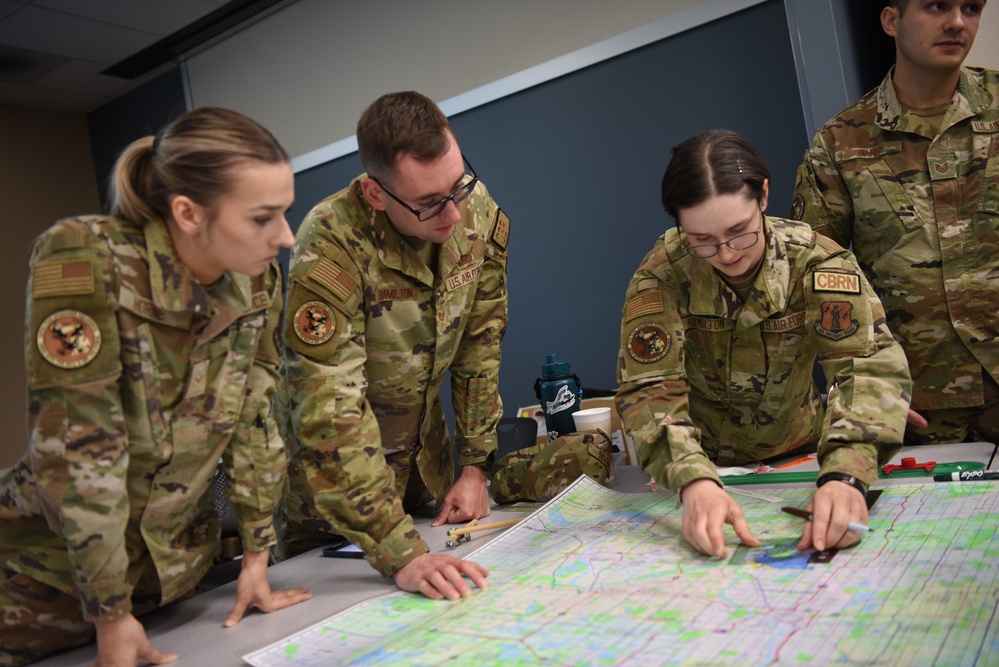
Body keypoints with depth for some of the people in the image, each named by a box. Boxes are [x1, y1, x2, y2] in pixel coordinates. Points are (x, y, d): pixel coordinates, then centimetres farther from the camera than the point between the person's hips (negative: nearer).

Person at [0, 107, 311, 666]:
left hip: (182, 559, 4)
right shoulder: (85, 260, -27)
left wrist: (257, 556, -2)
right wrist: (110, 616, -21)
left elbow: (255, 416, -3)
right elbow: (77, 447, -26)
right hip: (53, 567, -4)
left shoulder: (258, 279, -11)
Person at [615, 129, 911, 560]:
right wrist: (694, 481, -42)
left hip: (799, 456, 1)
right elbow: (649, 387, -24)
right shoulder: (662, 273, -18)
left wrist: (845, 476, -43)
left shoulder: (815, 260, -17)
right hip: (707, 464, 0)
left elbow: (869, 364, -26)